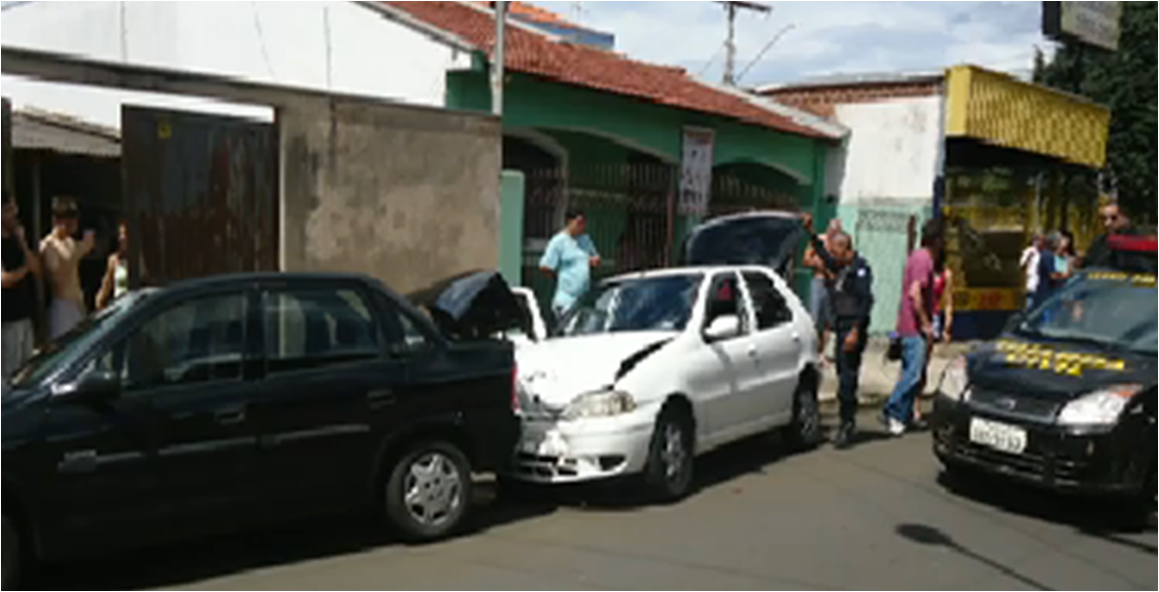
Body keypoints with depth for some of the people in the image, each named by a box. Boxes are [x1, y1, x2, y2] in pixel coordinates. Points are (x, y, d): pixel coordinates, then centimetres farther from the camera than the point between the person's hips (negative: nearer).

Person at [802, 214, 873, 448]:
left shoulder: (860, 269, -12)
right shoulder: (842, 268, 15)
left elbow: (865, 301, -18)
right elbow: (824, 256, 32)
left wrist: (855, 331, -23)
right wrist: (810, 232, 26)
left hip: (852, 330, -9)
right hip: (841, 328, 9)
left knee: (847, 379, -9)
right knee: (844, 376, 12)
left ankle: (847, 425, -4)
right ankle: (847, 424, 20)